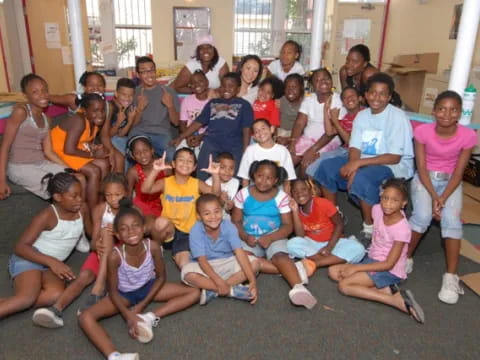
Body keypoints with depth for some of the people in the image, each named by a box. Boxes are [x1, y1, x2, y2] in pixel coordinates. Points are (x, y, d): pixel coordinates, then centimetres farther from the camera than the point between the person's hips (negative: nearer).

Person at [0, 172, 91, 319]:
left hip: (50, 266, 5)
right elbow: (20, 247, -17)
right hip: (27, 258, -5)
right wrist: (52, 261, -28)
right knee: (28, 297, -34)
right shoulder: (47, 216, -15)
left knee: (56, 295, -30)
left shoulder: (82, 210, 0)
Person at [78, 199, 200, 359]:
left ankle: (150, 317, -18)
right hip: (124, 294, -2)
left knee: (194, 293, -11)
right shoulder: (115, 256, -31)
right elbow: (113, 291, -17)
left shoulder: (153, 247, -27)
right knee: (85, 318, -26)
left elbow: (161, 277, -10)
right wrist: (128, 316, -27)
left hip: (148, 288, 2)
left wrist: (143, 304, -13)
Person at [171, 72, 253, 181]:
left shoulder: (244, 105, 14)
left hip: (234, 145, -2)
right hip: (211, 142, 2)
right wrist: (180, 137, 11)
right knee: (203, 175, -13)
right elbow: (198, 122, 19)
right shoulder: (212, 103, 22)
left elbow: (246, 129, 6)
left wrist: (245, 152, -4)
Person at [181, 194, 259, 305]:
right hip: (206, 267, -2)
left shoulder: (229, 227, -19)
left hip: (227, 264, 2)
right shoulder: (196, 231, -22)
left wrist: (252, 281, -35)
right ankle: (233, 290, -26)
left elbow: (240, 253, -26)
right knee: (187, 273, -33)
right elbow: (202, 260, -25)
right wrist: (219, 281, -37)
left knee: (254, 263, -20)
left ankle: (213, 291, -23)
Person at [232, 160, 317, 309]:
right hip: (249, 238, 2)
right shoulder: (243, 194, -1)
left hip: (274, 237, -1)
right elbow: (236, 221, 1)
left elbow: (288, 226, -7)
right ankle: (291, 270, -29)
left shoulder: (281, 197, -5)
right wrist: (245, 237, -19)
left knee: (280, 256, -33)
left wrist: (270, 238, -24)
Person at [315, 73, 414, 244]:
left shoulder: (398, 118, -14)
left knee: (361, 178, -36)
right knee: (326, 167, -9)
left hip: (394, 166, -6)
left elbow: (394, 157, -20)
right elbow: (355, 148, 1)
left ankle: (370, 229, -14)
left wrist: (359, 163, -26)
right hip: (364, 162, 7)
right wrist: (353, 166, -21)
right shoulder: (362, 115, 5)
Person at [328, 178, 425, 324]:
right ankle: (386, 290, -11)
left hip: (390, 271, -8)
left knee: (344, 285, -20)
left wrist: (357, 267, -21)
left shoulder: (402, 229, -25)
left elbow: (389, 264, -21)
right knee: (333, 271, -4)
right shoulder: (377, 210, -7)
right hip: (371, 260, 8)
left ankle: (398, 300, -19)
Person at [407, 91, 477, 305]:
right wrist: (433, 196, -23)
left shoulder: (468, 136, -15)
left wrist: (443, 198, -22)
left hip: (450, 181, 1)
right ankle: (406, 258, -3)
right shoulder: (422, 131, -16)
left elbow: (458, 173, -11)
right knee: (423, 216, -24)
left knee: (452, 220, -21)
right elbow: (421, 167, -12)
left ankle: (451, 276, -14)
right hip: (425, 178, -1)